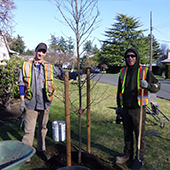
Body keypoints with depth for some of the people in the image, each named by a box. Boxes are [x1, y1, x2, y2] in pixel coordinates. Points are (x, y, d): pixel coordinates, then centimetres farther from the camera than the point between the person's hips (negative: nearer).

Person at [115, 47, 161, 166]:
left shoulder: (145, 71, -5)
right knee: (127, 134, 16)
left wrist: (147, 85, -25)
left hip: (138, 109, -4)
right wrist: (119, 106, 17)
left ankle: (140, 159, 24)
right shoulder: (123, 72, 8)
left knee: (140, 135, 6)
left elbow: (157, 86, -2)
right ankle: (128, 155, 33)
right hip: (126, 109, 4)